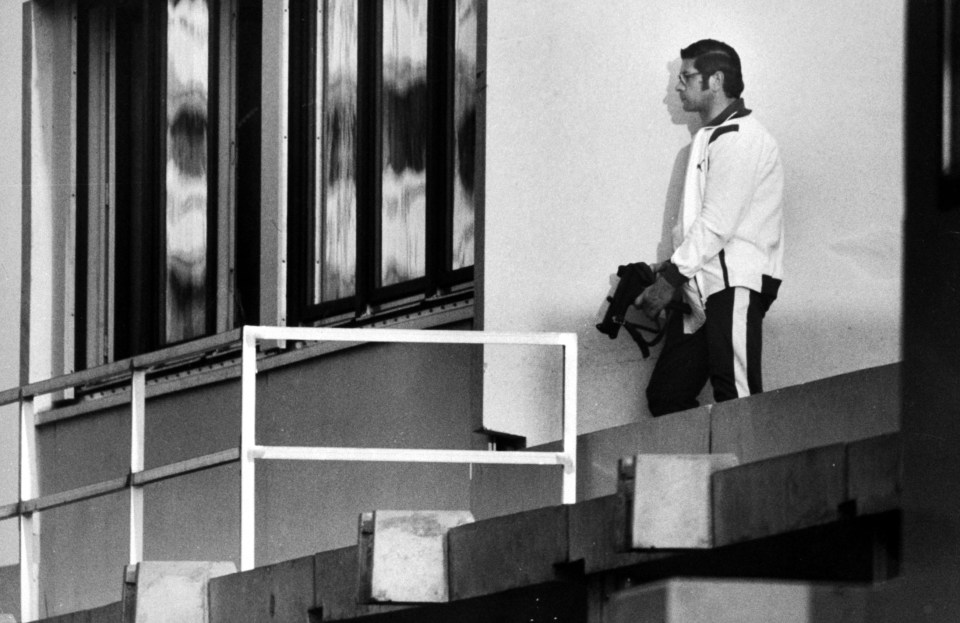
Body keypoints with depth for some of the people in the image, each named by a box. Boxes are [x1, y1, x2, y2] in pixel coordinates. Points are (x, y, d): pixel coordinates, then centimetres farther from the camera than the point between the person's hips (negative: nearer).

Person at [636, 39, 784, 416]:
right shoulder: (709, 138, 22)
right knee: (665, 396, 6)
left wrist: (672, 277, -15)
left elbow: (717, 224, -17)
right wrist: (667, 270, 9)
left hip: (734, 286, -10)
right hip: (701, 290, 10)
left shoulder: (739, 139, -11)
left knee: (737, 399, -12)